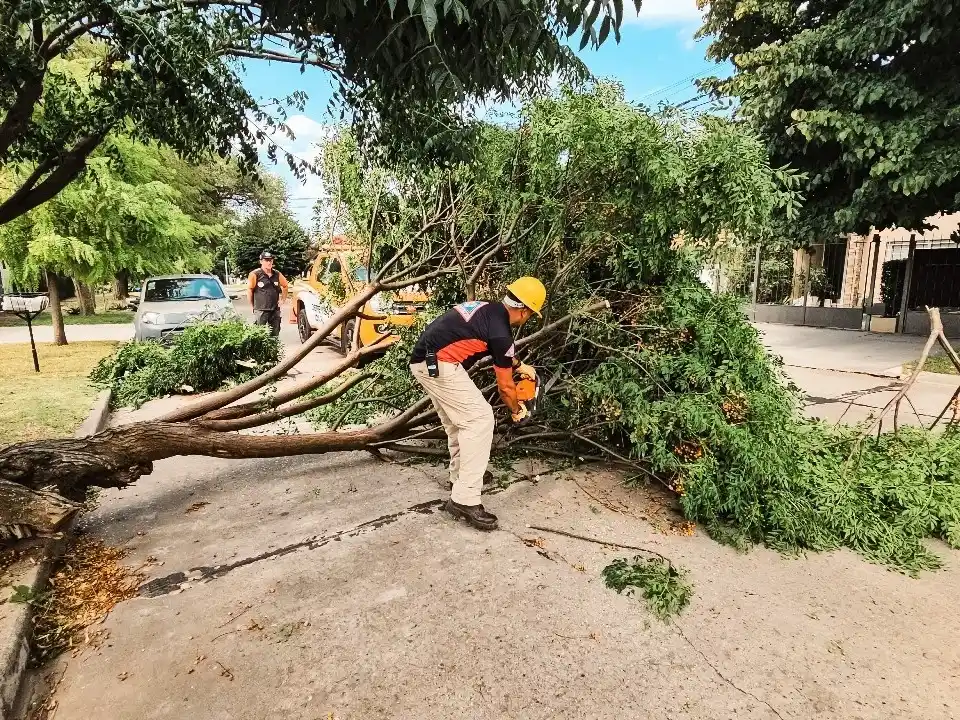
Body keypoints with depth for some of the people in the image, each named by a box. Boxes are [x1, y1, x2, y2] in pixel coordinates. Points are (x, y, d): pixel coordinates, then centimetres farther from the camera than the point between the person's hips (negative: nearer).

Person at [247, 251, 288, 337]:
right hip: (261, 310, -5)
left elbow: (285, 286, 22)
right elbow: (249, 290, -3)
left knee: (275, 335, 11)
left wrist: (283, 300, 15)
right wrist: (253, 306, -2)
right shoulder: (255, 275, -7)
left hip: (275, 310, 5)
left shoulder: (277, 274, 6)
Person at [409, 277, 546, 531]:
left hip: (423, 361, 10)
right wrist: (517, 410, 17)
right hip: (438, 365, -10)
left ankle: (460, 475, 38)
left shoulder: (489, 309, 14)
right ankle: (464, 499, -7)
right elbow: (505, 387, -1)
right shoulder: (500, 331, -12)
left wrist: (519, 365, 41)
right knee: (480, 420, -7)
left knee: (459, 420, 22)